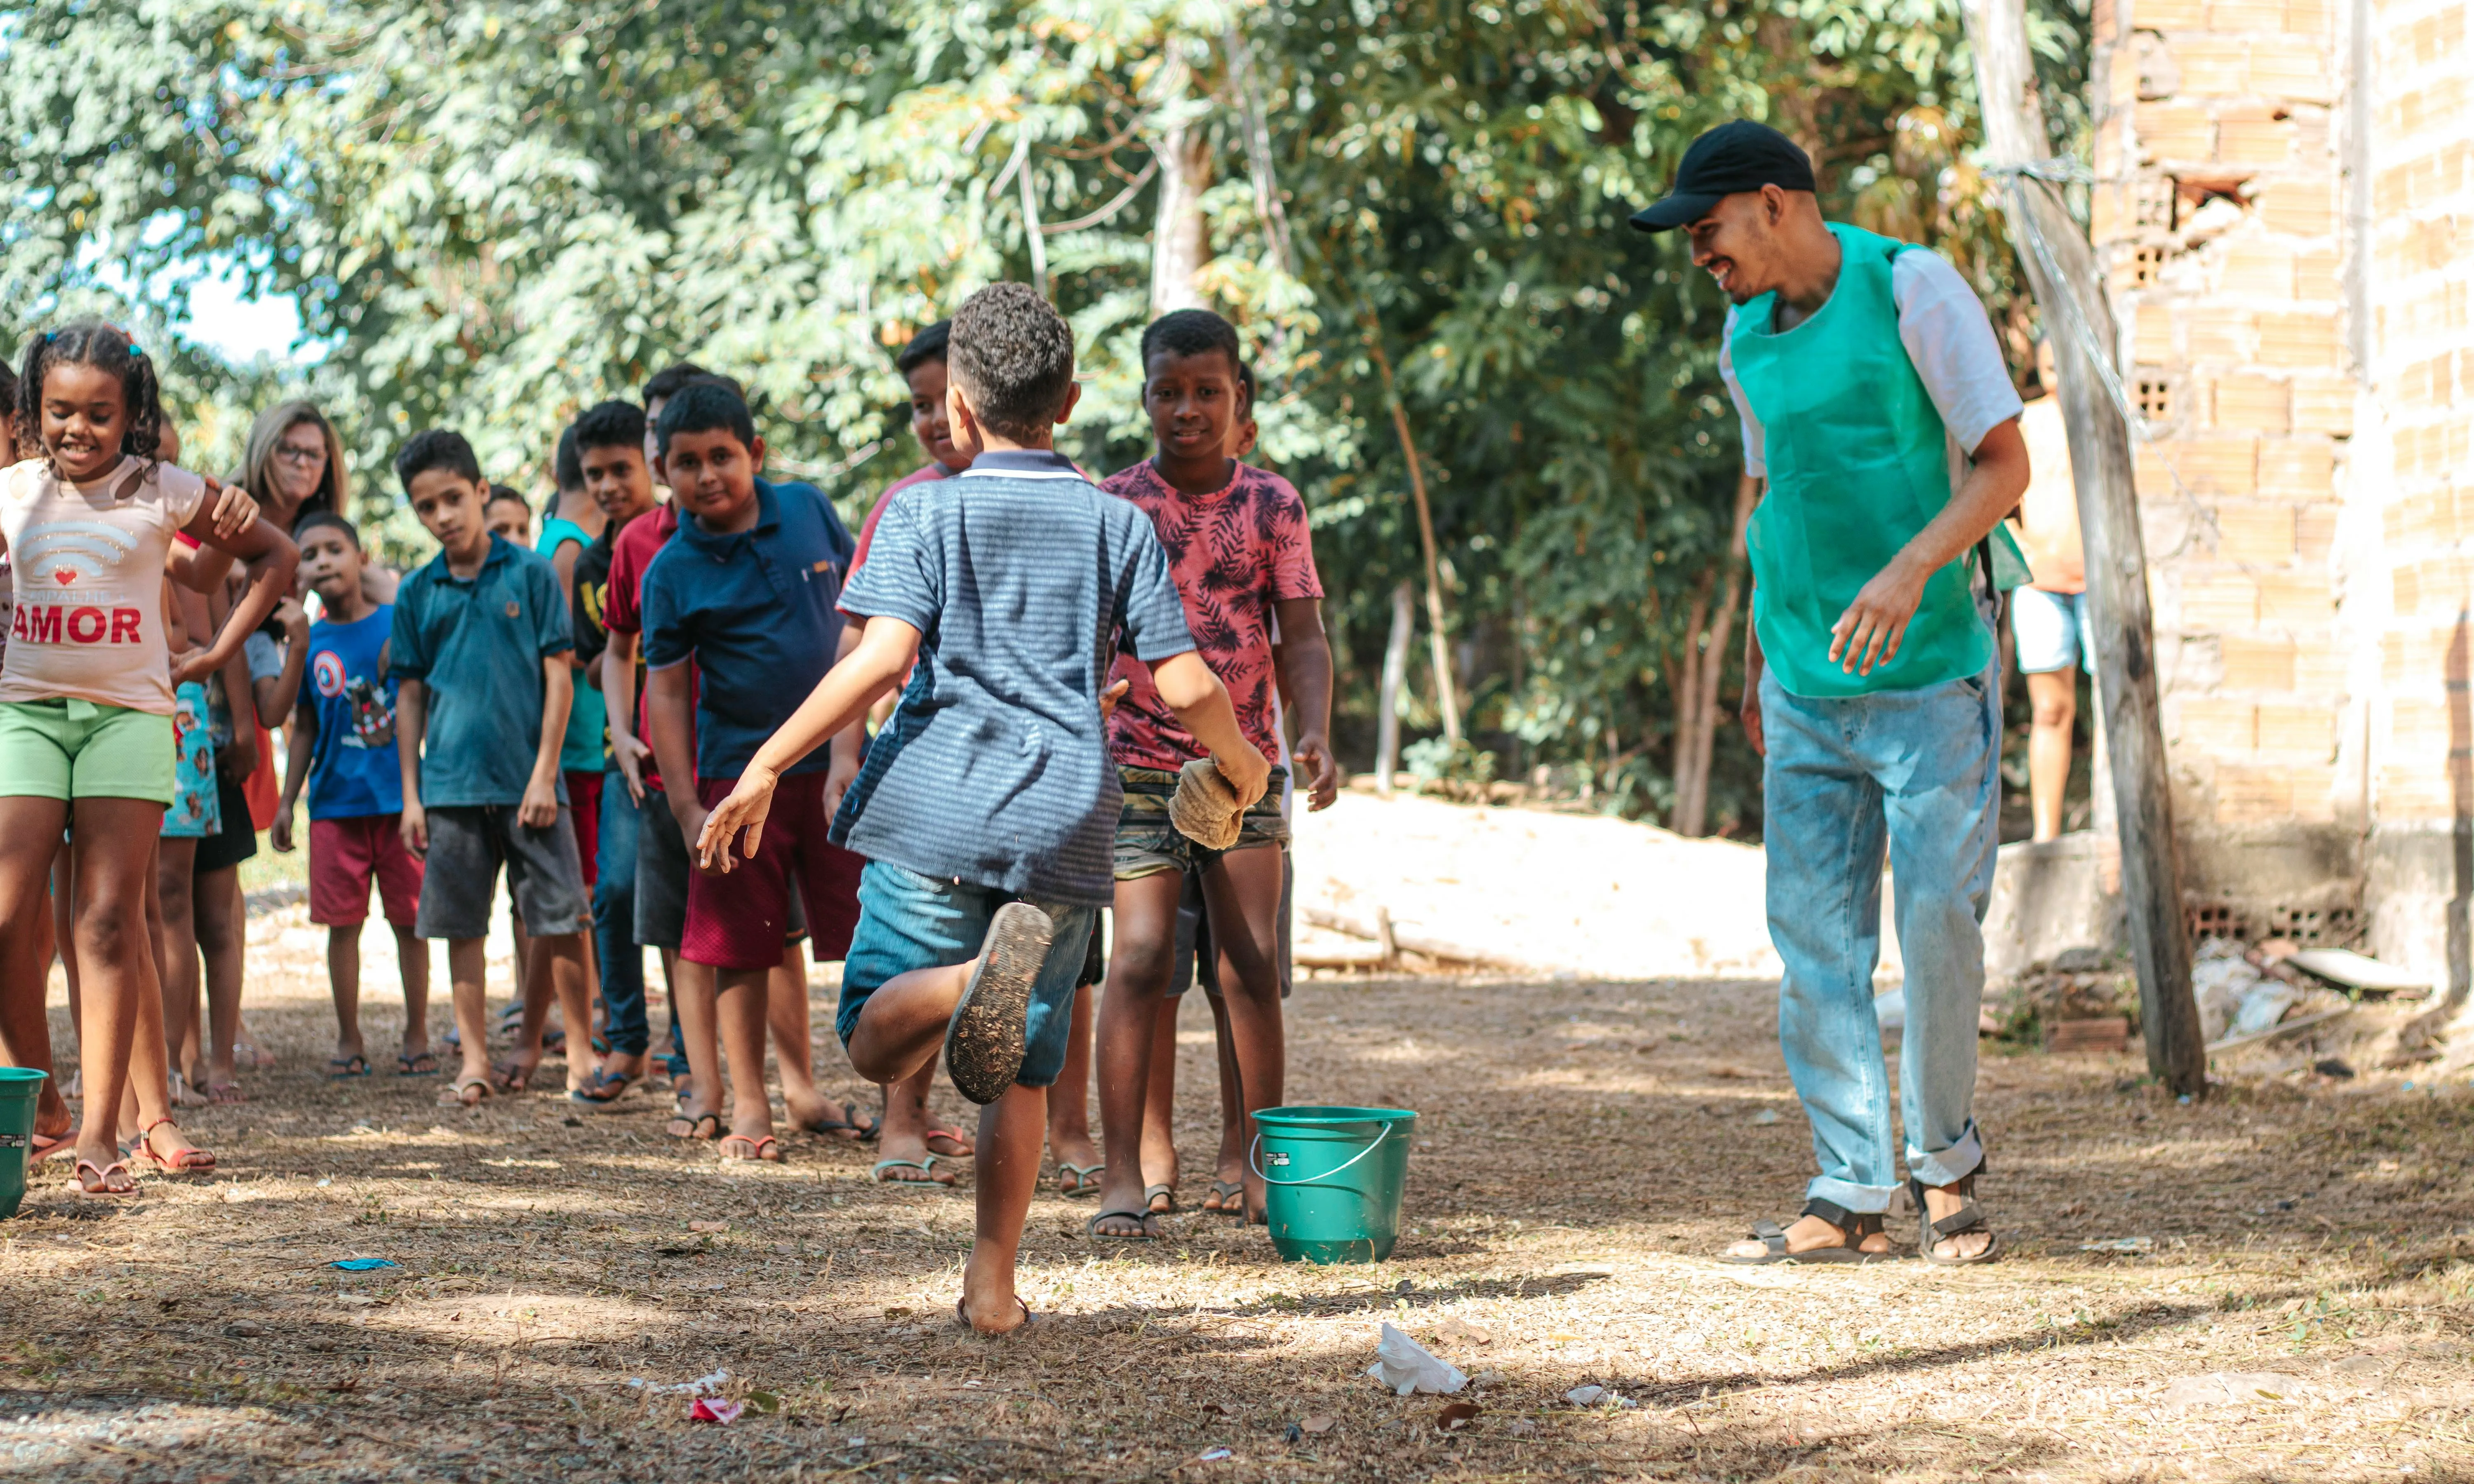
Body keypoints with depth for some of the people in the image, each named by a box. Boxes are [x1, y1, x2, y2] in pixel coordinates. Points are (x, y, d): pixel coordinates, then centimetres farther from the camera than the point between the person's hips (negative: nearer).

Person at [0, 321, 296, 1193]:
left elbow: (274, 555, 13)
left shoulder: (164, 493, 2)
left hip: (128, 716, -2)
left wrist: (220, 653, 8)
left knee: (108, 923, -8)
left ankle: (102, 1132, -9)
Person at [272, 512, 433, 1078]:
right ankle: (348, 1040, 13)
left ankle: (417, 1036, 13)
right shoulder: (309, 643, 6)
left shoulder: (396, 623, -1)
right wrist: (287, 802, 11)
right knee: (342, 921, 4)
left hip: (399, 794, -2)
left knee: (409, 919, 3)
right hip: (336, 802, 2)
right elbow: (305, 728, 13)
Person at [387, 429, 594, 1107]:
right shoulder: (417, 593, 7)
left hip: (526, 779, -2)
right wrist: (410, 795, 6)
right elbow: (410, 696, 10)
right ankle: (474, 1059, 11)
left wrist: (545, 772, -7)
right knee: (462, 925, 5)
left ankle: (572, 1046, 11)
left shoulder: (530, 573, 0)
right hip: (452, 784, 2)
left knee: (559, 920, -2)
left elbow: (558, 674, 0)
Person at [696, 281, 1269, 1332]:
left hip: (936, 814, -2)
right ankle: (993, 1285, 8)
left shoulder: (926, 512, 2)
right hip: (1063, 825, 2)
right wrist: (1241, 762, 23)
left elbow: (883, 658, -12)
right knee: (1021, 1076, 13)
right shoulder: (1118, 526, 8)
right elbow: (1185, 686, 3)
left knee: (873, 1043, 2)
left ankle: (973, 978, -30)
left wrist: (766, 769, -9)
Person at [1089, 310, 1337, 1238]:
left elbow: (1302, 637, 1)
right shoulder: (1114, 505, -1)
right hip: (1140, 761, -2)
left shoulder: (1272, 506, 3)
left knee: (1252, 966, -1)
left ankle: (1263, 1168, 9)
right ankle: (1122, 1178, -8)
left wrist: (1316, 736, -15)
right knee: (1141, 956, -11)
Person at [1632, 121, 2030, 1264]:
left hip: (1932, 671, -6)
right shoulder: (1747, 335, 12)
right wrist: (1757, 665, 21)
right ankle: (1849, 1192, 6)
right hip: (1807, 688, 6)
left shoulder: (1912, 291, -7)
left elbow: (2004, 464, -10)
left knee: (1939, 920, -5)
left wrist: (1911, 570, -26)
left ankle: (1945, 1162, 14)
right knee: (1816, 938, 1)